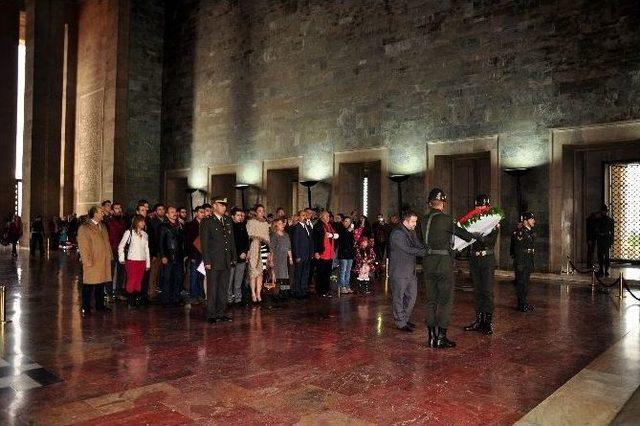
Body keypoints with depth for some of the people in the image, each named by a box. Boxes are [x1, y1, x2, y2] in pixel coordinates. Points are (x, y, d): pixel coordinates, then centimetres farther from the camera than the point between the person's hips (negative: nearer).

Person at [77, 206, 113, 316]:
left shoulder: (102, 226, 16)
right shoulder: (84, 228, -8)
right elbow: (83, 247, -12)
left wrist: (109, 256, 12)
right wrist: (87, 261, -16)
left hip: (103, 261, 7)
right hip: (92, 262, -7)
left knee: (101, 284, 12)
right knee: (89, 286, 0)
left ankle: (100, 305, 22)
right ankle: (86, 308, 9)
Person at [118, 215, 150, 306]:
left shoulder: (145, 234, 14)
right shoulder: (129, 232, -2)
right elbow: (121, 246, -1)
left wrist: (148, 263, 12)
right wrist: (121, 258, -8)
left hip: (142, 261, 5)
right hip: (132, 260, -5)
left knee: (139, 281, 7)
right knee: (131, 281, -5)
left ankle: (137, 299, 14)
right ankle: (130, 300, 4)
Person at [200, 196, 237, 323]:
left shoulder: (228, 222, 14)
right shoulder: (207, 222, -3)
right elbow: (204, 243, -7)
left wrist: (233, 257, 11)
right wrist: (207, 261, -12)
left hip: (226, 262, 6)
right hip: (214, 262, -5)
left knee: (223, 289, 10)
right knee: (212, 289, 0)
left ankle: (221, 314, 18)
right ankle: (211, 315, 8)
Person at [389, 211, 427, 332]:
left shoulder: (412, 232, 14)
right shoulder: (397, 233, -16)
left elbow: (419, 245, 11)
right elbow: (408, 249, -21)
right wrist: (425, 252, -20)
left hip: (411, 271, 9)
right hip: (399, 271, -9)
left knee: (412, 296, 14)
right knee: (399, 298, 2)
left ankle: (405, 319, 28)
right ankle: (400, 323, 12)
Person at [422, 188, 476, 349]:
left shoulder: (425, 220, 6)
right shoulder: (445, 219, -12)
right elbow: (461, 232, -1)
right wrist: (476, 237, 19)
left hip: (428, 261, 6)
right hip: (443, 262, -6)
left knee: (431, 300, 12)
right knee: (445, 300, 3)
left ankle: (431, 336, 17)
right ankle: (441, 337, 5)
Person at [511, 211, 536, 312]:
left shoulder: (530, 232, 13)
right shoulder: (520, 233, -16)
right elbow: (518, 250, -19)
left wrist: (531, 263, 20)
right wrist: (520, 264, -22)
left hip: (528, 262, 9)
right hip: (521, 261, -9)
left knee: (525, 282, 15)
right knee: (521, 283, -3)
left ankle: (524, 303, 24)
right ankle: (522, 305, 3)